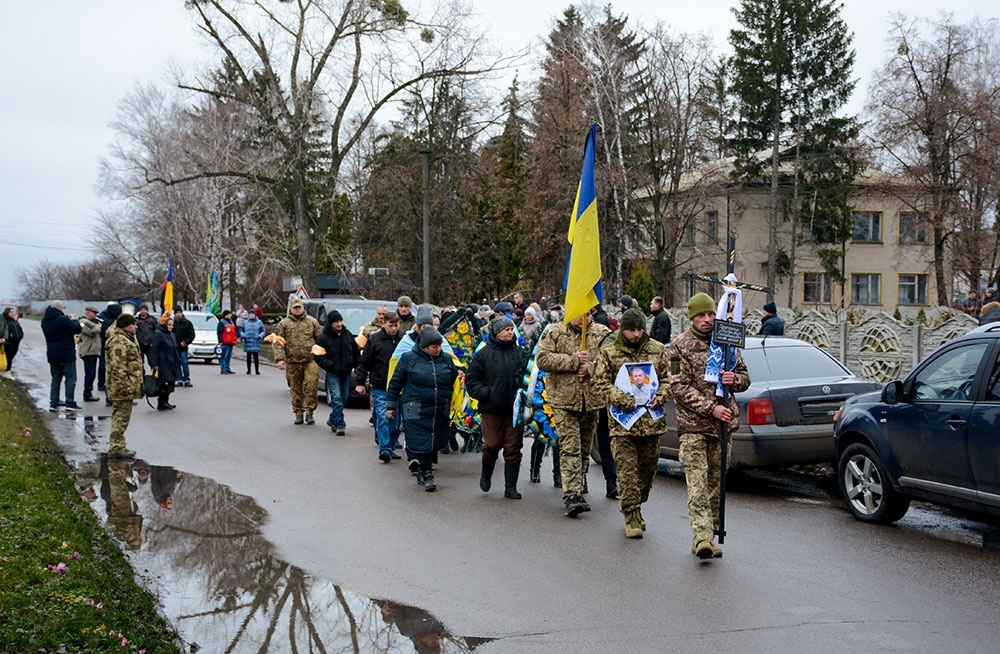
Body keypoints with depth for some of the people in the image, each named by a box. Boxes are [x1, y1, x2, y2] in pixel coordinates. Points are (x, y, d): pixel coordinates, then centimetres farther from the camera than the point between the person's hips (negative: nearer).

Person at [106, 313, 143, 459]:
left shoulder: (126, 338, 18)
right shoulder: (119, 342, -18)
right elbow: (118, 366, -24)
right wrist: (124, 386, -25)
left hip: (125, 386, 11)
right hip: (123, 386, -11)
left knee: (120, 416, 16)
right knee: (121, 416, -7)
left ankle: (118, 446, 24)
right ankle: (116, 448, -4)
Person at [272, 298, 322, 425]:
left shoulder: (312, 321, 10)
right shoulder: (284, 323, 7)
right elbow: (278, 342, 2)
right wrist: (279, 359, -9)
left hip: (310, 361, -1)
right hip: (292, 363, 1)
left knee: (311, 386, -11)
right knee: (296, 389, 6)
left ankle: (309, 412, -3)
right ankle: (299, 413, 16)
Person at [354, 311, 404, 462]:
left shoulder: (403, 340, 6)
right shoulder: (374, 340, -1)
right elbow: (364, 362, 2)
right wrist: (359, 382, -1)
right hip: (380, 388, -3)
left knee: (396, 420, 8)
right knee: (382, 418, -11)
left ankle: (391, 447, 20)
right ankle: (384, 449, -11)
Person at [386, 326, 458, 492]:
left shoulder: (446, 360, 8)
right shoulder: (409, 358, -2)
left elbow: (454, 379, 19)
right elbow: (395, 382, 3)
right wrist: (390, 405, 4)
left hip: (440, 412, 4)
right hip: (416, 412, -4)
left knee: (435, 443, 7)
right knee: (421, 443, -7)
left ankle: (422, 471, 25)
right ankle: (427, 475, 1)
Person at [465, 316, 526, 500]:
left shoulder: (519, 353, 8)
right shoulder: (484, 354, -1)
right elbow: (471, 380, 1)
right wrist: (486, 393, -10)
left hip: (514, 408, 3)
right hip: (492, 408, -2)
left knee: (513, 447, 1)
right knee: (492, 444, -5)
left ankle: (511, 487, 8)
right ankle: (486, 473, 26)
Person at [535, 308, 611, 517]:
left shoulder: (602, 333, 7)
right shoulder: (554, 333, 1)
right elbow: (542, 359, -9)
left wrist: (591, 367, -14)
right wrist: (573, 361, -14)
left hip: (592, 400, 3)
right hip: (564, 399, -3)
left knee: (585, 448, 12)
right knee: (570, 447, -12)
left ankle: (578, 490, 24)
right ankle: (572, 495, -16)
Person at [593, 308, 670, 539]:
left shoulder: (657, 349, 9)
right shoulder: (609, 351, 2)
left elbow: (668, 379, 13)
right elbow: (601, 383, -1)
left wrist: (660, 396, -7)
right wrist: (622, 399, -15)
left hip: (652, 421, 3)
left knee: (648, 470, 11)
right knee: (628, 471, -6)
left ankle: (636, 507, 30)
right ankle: (631, 516, 2)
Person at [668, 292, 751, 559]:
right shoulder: (680, 346, -1)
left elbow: (745, 377, 19)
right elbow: (679, 387, -8)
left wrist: (733, 379, -6)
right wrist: (710, 408, -16)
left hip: (722, 424, 5)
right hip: (693, 426, -5)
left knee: (716, 483, 8)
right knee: (697, 482, -12)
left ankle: (706, 537, 18)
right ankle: (702, 536, -18)